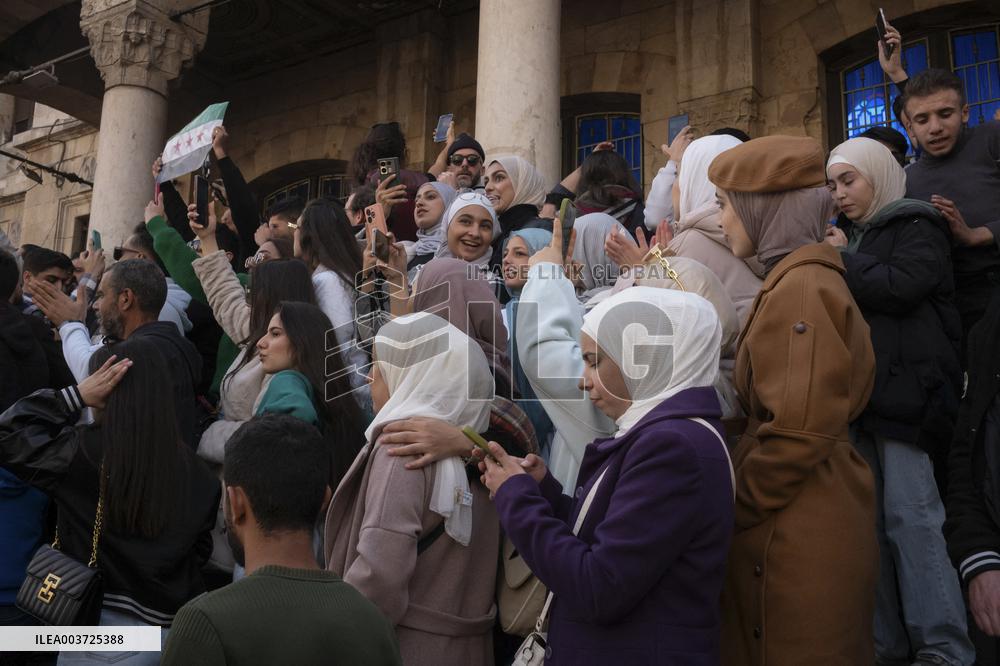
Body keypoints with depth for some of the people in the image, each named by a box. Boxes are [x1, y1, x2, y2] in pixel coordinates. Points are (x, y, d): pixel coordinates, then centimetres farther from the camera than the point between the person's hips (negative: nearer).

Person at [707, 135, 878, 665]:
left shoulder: (800, 289, -18)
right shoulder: (803, 278, 12)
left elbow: (799, 432, -24)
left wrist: (734, 508, -13)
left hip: (798, 528, -9)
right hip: (815, 516, 9)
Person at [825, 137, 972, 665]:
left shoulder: (916, 226, 0)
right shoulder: (851, 234, 21)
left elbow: (900, 286, -17)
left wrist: (844, 260, -5)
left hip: (906, 390, -7)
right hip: (859, 390, 7)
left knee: (911, 516, -9)